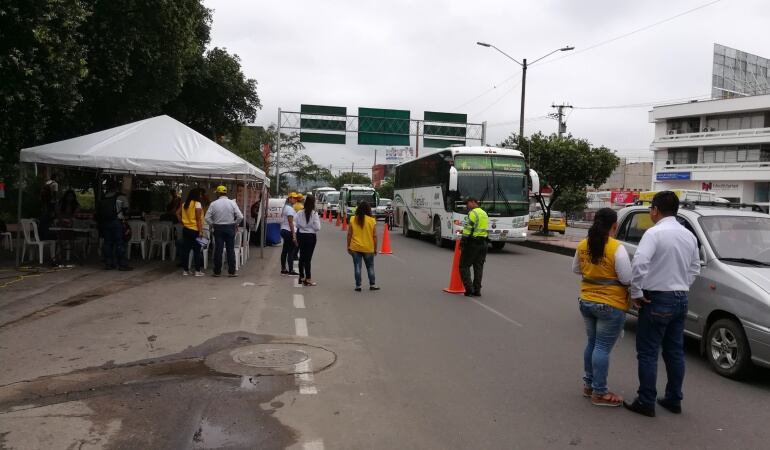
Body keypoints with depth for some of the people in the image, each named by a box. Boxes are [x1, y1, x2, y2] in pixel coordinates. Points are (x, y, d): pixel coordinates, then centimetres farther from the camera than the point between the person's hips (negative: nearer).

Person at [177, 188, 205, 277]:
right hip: (195, 230, -6)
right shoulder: (197, 204, -11)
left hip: (186, 229, 6)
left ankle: (185, 270, 15)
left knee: (185, 250, 9)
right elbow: (198, 219, -15)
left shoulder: (184, 204, 9)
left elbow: (178, 213, 7)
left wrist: (182, 223, 10)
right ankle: (198, 271, 3)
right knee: (197, 250, 0)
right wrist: (200, 231, -14)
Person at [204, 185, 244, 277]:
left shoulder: (213, 204, -4)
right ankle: (231, 272, 6)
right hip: (230, 228, 0)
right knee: (230, 250, 5)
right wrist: (235, 224, 6)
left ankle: (217, 272, 11)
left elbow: (207, 217, -6)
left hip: (218, 228, 0)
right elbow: (240, 216, -9)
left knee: (218, 250, 6)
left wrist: (213, 225, 8)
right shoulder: (232, 203, -3)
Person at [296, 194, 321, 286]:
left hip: (301, 235, 4)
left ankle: (302, 277, 24)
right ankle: (308, 279, 4)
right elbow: (317, 227, -14)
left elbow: (297, 225, 3)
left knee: (302, 257, 14)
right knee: (308, 258, 0)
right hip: (310, 236, -4)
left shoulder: (300, 213, -4)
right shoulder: (314, 213, -14)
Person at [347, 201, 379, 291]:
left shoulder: (353, 220, -4)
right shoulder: (372, 220, -7)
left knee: (357, 267, 6)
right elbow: (374, 236, -5)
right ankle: (372, 285, 20)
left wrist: (348, 246, 7)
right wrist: (375, 248, 5)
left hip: (355, 247, 0)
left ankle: (358, 286, 8)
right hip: (368, 248, 0)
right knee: (370, 267, 14)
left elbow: (349, 234, -2)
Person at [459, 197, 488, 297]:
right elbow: (485, 229, 18)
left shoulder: (473, 213, -11)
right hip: (483, 243, 8)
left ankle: (469, 289, -7)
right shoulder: (485, 214, 17)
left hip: (472, 243, -8)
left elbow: (468, 229, -17)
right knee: (479, 267, 11)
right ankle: (477, 290, 11)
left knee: (464, 266, 0)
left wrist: (463, 241, -14)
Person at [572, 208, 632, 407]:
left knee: (592, 343, 19)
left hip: (586, 301, 6)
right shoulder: (617, 248, -17)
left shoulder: (583, 245, 2)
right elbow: (627, 279, -16)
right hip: (611, 305, -6)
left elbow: (576, 269, 16)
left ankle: (588, 384, 29)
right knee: (603, 347, 0)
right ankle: (599, 393, 7)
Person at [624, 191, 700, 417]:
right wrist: (682, 286, 16)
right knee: (675, 352, 15)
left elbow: (639, 263, -28)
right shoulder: (689, 235, 8)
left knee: (648, 353, 0)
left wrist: (636, 292, -17)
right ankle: (674, 400, 24)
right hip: (680, 299, 7)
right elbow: (695, 268, 16)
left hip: (657, 299, -7)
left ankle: (646, 402, 5)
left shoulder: (655, 232, -16)